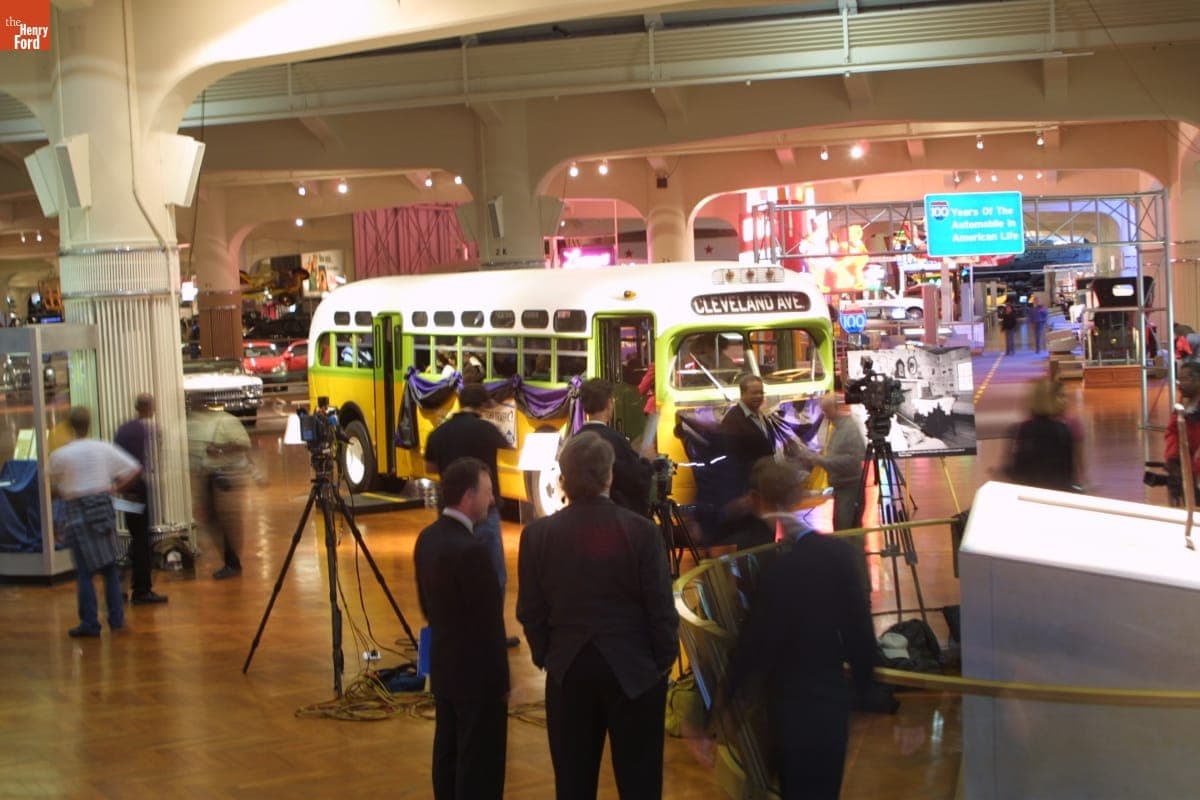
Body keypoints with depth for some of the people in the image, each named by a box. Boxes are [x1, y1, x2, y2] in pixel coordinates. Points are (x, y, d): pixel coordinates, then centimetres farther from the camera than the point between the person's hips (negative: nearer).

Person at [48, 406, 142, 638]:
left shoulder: (59, 455, -8)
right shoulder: (104, 448, 0)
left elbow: (53, 488, 1)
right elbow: (134, 469, 0)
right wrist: (115, 488, 8)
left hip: (77, 512, -3)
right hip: (102, 506, 3)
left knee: (84, 570, 3)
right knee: (110, 566, 12)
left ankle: (90, 623, 4)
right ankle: (116, 618, 15)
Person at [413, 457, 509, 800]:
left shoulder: (427, 538, 3)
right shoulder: (472, 549, -24)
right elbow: (489, 622, -19)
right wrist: (502, 680, -10)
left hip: (443, 666, 9)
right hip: (477, 673, -9)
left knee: (448, 756, 16)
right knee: (480, 765, 0)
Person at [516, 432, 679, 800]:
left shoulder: (538, 534, -7)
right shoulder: (641, 531, -14)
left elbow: (530, 611, -1)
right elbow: (661, 607, -10)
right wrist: (664, 659, 5)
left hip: (568, 668, 2)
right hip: (634, 668, -2)